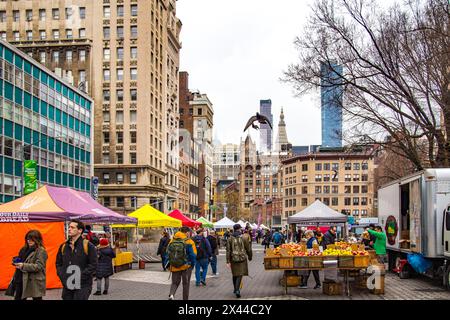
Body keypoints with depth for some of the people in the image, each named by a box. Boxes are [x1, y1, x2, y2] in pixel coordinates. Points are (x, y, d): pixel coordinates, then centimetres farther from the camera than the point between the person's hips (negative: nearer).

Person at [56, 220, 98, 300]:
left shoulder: (88, 246, -3)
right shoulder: (63, 246, 12)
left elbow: (93, 265, -6)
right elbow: (58, 264, 18)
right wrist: (63, 277, 0)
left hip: (82, 285, -5)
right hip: (67, 285, 5)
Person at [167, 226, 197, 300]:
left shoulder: (172, 241, 0)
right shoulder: (189, 242, -12)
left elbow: (168, 253, 6)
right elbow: (193, 255, -12)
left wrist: (171, 263, 15)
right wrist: (192, 265, 3)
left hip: (174, 267, 3)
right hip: (186, 266, -3)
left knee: (175, 282, 14)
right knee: (186, 284, 12)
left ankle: (171, 294, -12)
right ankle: (185, 298, 18)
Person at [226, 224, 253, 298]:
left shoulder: (230, 239, -1)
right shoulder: (243, 238, -5)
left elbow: (228, 251, -4)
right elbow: (248, 249, 1)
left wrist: (228, 261, -3)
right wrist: (250, 257, 18)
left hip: (233, 259, 2)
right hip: (242, 258, -2)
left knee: (235, 274, 18)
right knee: (240, 274, -2)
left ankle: (235, 289, 31)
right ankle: (237, 290, -17)